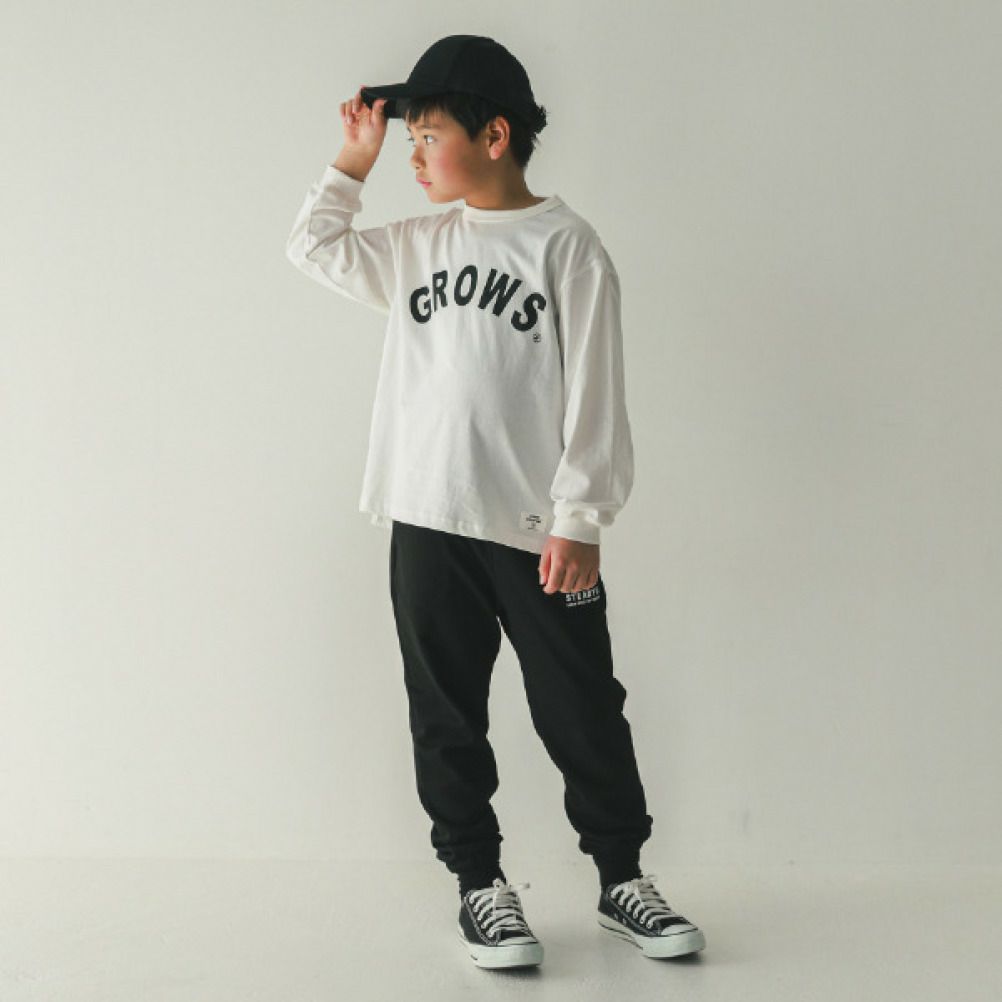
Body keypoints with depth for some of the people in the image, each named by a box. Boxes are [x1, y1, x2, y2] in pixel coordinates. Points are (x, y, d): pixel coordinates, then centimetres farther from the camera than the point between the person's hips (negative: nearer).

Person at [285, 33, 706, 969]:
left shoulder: (565, 244, -5)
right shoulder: (417, 245, 11)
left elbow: (593, 393, -8)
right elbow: (314, 246, 24)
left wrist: (579, 522, -11)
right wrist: (352, 161, 14)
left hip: (536, 532, -4)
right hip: (426, 525, 5)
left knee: (583, 712, 6)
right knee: (446, 717, 9)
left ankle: (622, 879, 22)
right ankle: (479, 884, 22)